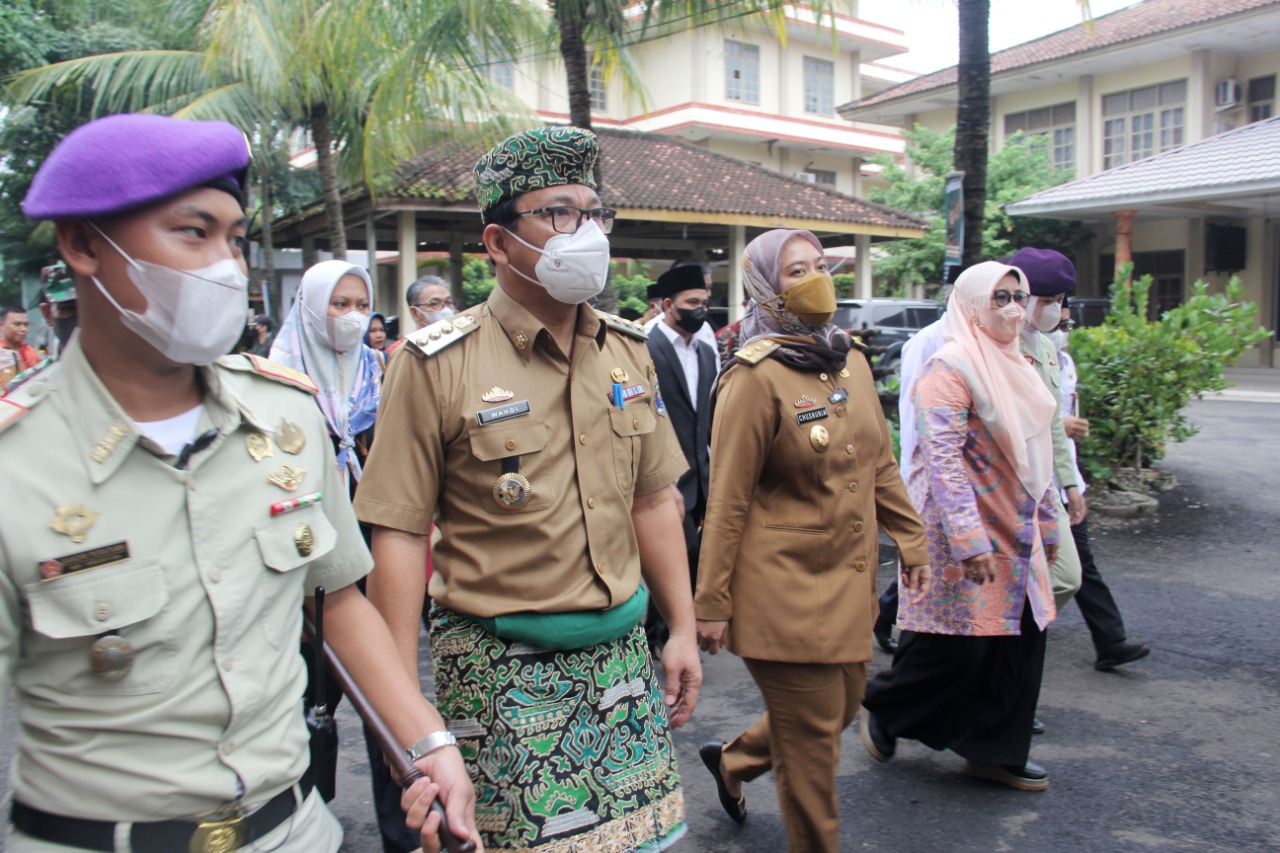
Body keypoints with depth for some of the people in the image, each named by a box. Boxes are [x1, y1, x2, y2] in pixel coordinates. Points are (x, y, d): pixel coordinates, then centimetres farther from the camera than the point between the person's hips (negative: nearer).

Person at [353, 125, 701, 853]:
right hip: (500, 666, -4)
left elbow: (654, 501, 11)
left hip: (620, 652, 5)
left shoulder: (628, 351, 6)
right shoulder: (440, 364, -11)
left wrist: (683, 630, 11)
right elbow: (400, 534, -11)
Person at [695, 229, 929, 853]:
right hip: (787, 587, -8)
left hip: (849, 579, 8)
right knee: (811, 743, 5)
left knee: (841, 707, 21)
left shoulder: (851, 362, 7)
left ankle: (731, 760, 44)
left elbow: (879, 464, 16)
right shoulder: (756, 376, -15)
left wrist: (910, 539, 13)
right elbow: (728, 500, -15)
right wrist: (711, 604, -13)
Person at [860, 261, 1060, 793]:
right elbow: (942, 458, -22)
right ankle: (881, 707, 23)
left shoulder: (1014, 366, 12)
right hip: (963, 534, -8)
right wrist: (969, 541, -27)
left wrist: (1047, 523, 20)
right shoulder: (951, 367, -15)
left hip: (1014, 534, 9)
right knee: (957, 646, -2)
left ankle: (994, 751, 24)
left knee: (1020, 640, 10)